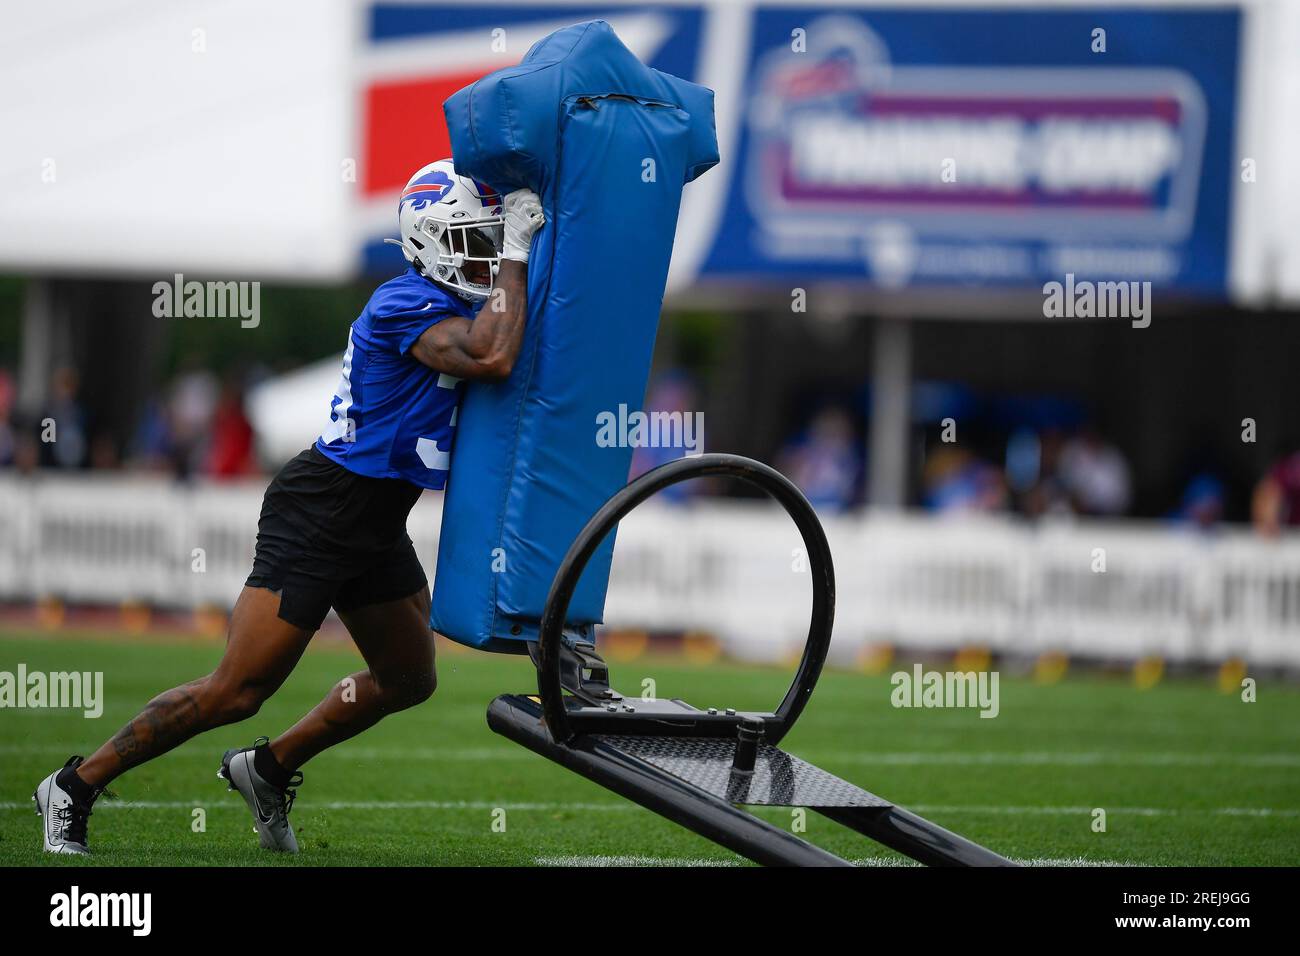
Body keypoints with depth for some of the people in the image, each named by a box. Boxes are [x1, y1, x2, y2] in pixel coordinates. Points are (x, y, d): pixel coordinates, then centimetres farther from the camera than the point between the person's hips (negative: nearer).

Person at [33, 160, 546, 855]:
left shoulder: (469, 304, 7)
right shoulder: (407, 304, -20)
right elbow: (491, 359, -35)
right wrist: (515, 254, -27)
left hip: (378, 529, 10)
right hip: (320, 513, -10)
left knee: (406, 680, 18)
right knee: (236, 692, -8)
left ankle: (269, 769, 34)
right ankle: (77, 786, 3)